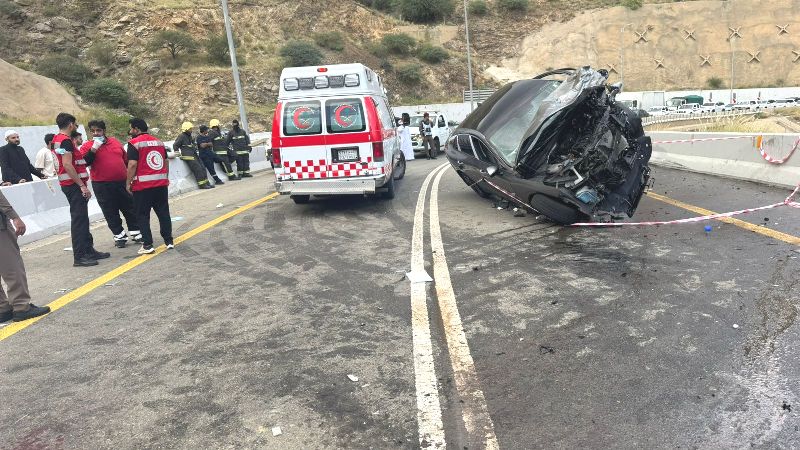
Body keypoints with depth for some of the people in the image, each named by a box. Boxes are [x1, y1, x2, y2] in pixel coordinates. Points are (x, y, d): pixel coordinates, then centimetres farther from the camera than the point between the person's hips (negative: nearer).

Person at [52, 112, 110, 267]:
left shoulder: (57, 139, 16)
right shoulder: (66, 141, -14)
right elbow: (67, 165, -22)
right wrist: (82, 186, -21)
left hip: (72, 185, 10)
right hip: (74, 185, -10)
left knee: (82, 219, 15)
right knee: (79, 220, -9)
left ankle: (89, 250, 23)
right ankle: (79, 256, -7)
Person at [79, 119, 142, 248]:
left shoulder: (115, 142, 11)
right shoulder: (87, 146, 0)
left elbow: (126, 160, 18)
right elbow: (85, 162, -15)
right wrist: (94, 148, -20)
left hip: (122, 182, 3)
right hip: (102, 186, -3)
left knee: (130, 209, 10)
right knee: (111, 213, 4)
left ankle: (135, 233, 22)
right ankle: (119, 236, 14)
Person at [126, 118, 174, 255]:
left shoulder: (134, 143, -6)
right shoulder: (159, 142, 13)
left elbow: (132, 164, -14)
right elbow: (166, 161, 16)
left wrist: (128, 182, -7)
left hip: (143, 184, -5)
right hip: (161, 183, 6)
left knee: (142, 215, 3)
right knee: (163, 212, 12)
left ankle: (147, 245, 1)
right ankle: (169, 241, 14)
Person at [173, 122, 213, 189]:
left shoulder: (189, 136, 20)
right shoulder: (181, 136, -8)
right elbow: (175, 145, -10)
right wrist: (178, 154, -8)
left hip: (194, 156, 9)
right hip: (188, 157, -9)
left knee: (202, 169, 6)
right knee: (198, 170, -13)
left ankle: (206, 183, 11)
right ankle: (202, 184, -10)